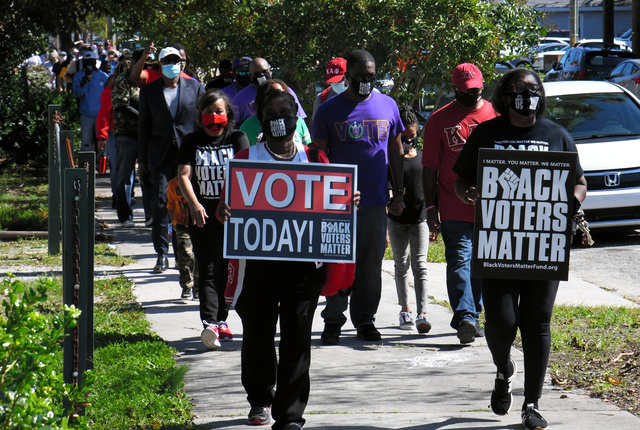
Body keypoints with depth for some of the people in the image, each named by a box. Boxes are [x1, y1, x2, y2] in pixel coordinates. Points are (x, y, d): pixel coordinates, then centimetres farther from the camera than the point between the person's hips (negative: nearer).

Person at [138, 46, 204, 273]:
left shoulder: (194, 87, 6)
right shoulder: (149, 91, 7)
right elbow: (144, 127, 10)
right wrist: (141, 161, 7)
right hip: (161, 155, 0)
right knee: (160, 203, -7)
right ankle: (162, 254, 1)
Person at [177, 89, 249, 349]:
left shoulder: (237, 138, 6)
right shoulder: (192, 142, 7)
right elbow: (184, 175, -6)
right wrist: (194, 204, -24)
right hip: (203, 215, -1)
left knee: (228, 270, 9)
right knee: (208, 270, -10)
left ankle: (221, 320, 24)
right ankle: (209, 324, -22)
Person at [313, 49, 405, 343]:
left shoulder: (388, 106, 9)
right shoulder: (329, 110, 2)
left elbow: (396, 152, 15)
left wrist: (398, 194, 12)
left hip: (376, 200, 2)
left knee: (371, 264, 6)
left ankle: (365, 320, 16)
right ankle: (333, 321, 8)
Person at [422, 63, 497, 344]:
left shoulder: (495, 115, 9)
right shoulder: (440, 119, 4)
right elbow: (430, 167, 5)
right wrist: (430, 206, -1)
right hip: (454, 209, -2)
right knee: (460, 261, -12)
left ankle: (471, 315, 24)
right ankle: (465, 318, -20)